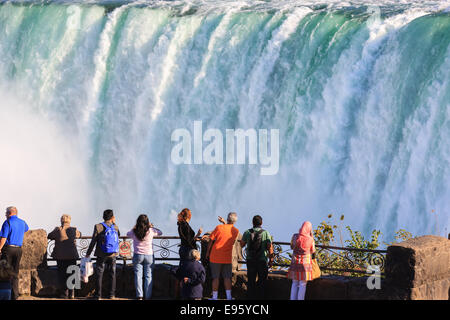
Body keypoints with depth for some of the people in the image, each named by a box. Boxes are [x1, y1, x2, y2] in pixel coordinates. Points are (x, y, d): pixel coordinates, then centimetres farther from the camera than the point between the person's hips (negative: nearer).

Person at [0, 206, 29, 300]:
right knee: (15, 273, 9)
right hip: (18, 249, 6)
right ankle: (15, 295, 6)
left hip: (8, 248, -6)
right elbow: (26, 229, 37)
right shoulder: (22, 222, 12)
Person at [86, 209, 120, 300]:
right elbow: (118, 235, 21)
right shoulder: (115, 227, -2)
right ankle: (112, 295, 11)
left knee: (99, 275, 5)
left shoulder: (98, 227, -10)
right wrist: (114, 223, 18)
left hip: (102, 255, -2)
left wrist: (88, 253, 1)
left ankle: (98, 295, 4)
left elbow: (93, 242, -9)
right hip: (113, 255, 2)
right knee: (112, 275, 12)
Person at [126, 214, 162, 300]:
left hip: (137, 255, 0)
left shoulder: (134, 232, -7)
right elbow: (160, 232, 9)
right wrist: (151, 226, 18)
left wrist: (134, 228, 20)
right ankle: (147, 296, 6)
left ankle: (139, 296, -1)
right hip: (149, 255, 0)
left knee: (138, 275, 5)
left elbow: (128, 234, 16)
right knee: (148, 276, 6)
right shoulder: (150, 231, -9)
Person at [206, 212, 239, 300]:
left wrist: (207, 252, 5)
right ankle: (229, 297, 8)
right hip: (227, 258, 2)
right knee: (227, 278, 10)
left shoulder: (219, 227, -11)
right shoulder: (236, 231, -3)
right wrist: (224, 222, 19)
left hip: (215, 257, -2)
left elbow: (211, 241, -5)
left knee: (215, 277, 4)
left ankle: (214, 297, 7)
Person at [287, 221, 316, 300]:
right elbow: (312, 251, 5)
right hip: (305, 262, -3)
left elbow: (292, 246, 10)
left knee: (295, 283, 13)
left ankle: (293, 299, 13)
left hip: (295, 262, 3)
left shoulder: (295, 236, -5)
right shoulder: (310, 239, -11)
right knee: (302, 284, 5)